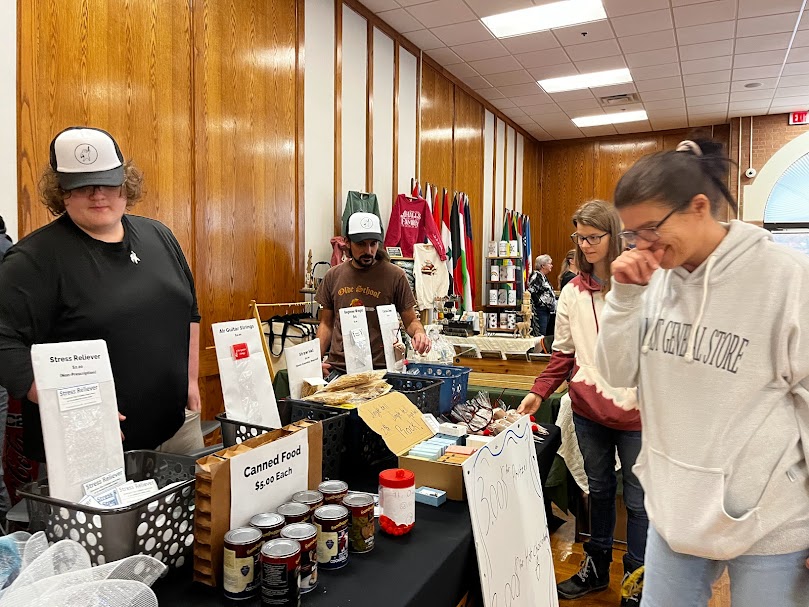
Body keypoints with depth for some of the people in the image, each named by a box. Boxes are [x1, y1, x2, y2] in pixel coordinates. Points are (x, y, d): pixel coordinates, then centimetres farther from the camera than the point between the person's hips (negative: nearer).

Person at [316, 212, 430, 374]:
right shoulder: (333, 276, 8)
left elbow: (411, 320, 5)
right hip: (338, 366, 2)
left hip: (379, 368, -2)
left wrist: (419, 332, -18)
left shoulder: (395, 275, -2)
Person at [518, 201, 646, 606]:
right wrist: (539, 392, -3)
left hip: (634, 410, -4)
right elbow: (563, 352, 7)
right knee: (598, 489, 20)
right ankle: (596, 566, 37)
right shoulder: (573, 292, 5)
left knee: (637, 497, 9)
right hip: (588, 407, 4)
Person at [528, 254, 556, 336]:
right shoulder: (536, 276, -12)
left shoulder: (544, 277, 17)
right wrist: (540, 303, -16)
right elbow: (531, 293, -21)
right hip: (539, 310, -10)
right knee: (539, 336, -10)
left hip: (547, 310, 10)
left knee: (544, 335, 11)